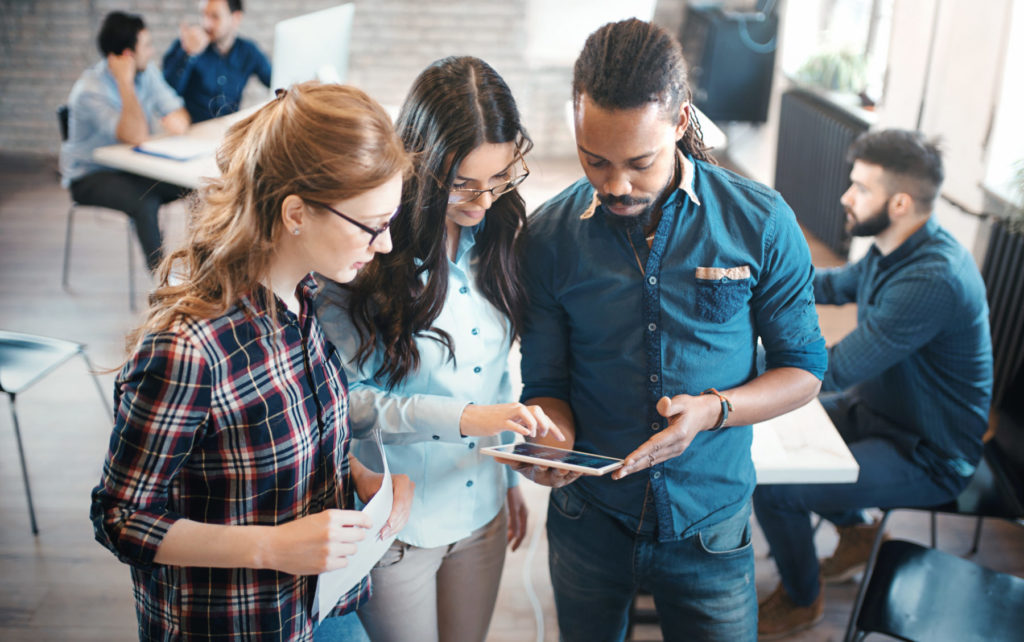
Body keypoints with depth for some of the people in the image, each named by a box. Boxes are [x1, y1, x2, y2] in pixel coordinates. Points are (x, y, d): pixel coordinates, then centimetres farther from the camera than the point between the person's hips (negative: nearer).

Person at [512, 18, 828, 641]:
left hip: (711, 523, -1)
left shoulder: (761, 223, -12)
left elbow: (803, 371, -4)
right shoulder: (550, 235, -9)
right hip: (589, 516, 2)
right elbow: (546, 384, -2)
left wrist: (714, 408, -22)